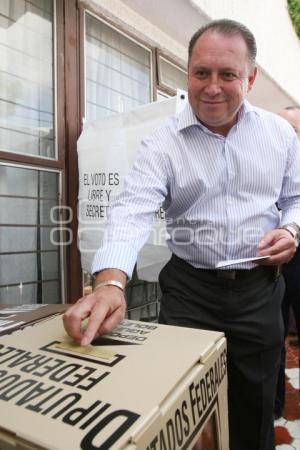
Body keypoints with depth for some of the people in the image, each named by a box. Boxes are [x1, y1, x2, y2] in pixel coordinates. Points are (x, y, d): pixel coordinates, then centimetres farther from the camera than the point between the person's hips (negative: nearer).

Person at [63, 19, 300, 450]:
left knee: (255, 408, 18)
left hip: (259, 288, 3)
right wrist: (111, 284, -37)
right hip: (190, 288, -1)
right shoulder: (162, 142, -7)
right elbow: (133, 210, -21)